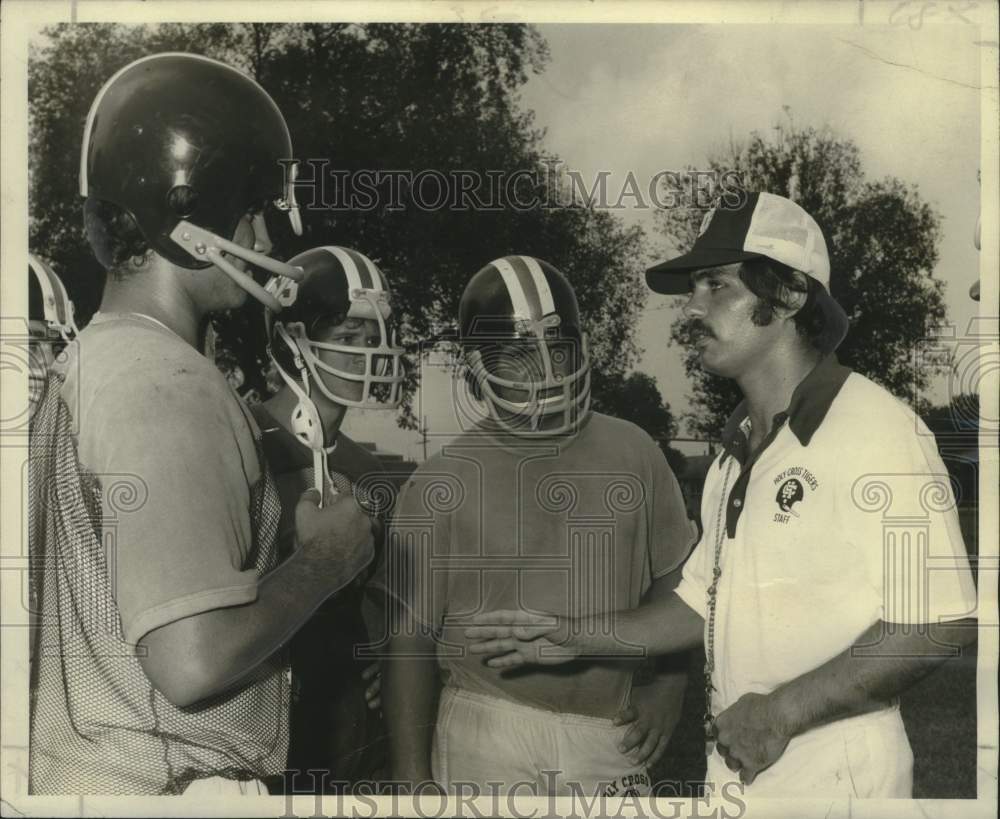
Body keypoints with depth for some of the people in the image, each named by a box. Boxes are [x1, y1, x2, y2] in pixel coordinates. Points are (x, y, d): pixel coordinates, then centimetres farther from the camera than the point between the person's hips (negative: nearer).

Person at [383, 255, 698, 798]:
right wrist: (412, 778, -5)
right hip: (490, 744, -2)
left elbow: (674, 579, 13)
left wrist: (668, 686, 0)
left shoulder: (633, 455, 2)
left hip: (612, 739, 3)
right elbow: (410, 638, -4)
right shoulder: (441, 484, -7)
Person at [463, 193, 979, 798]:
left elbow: (939, 623, -21)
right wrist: (580, 638, 6)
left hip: (832, 772, -7)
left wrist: (784, 709, -20)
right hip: (736, 764, 7)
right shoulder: (739, 449, 10)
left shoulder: (873, 429, -16)